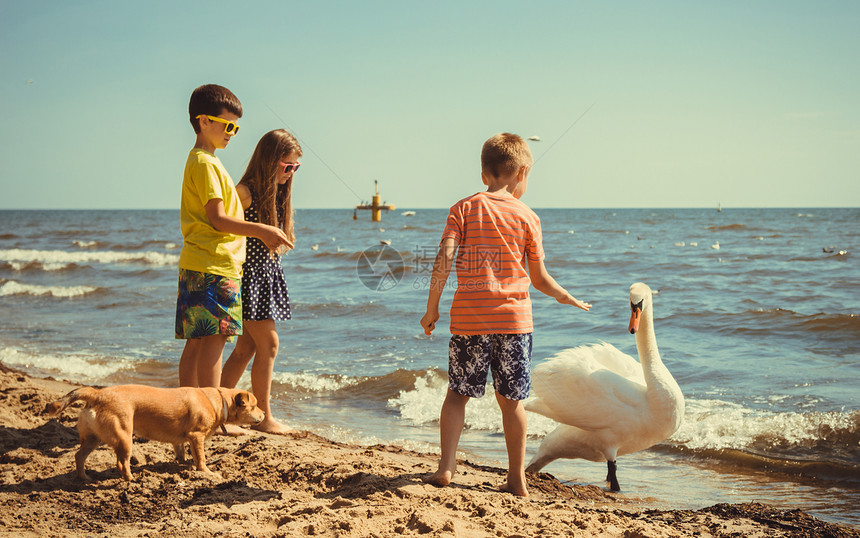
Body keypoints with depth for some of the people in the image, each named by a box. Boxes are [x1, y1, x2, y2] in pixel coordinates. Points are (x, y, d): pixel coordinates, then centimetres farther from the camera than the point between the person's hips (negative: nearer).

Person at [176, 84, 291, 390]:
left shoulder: (201, 161, 22)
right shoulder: (205, 164, -10)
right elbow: (218, 219, -17)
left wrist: (258, 235, 22)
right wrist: (261, 230, -18)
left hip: (196, 266, 10)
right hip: (214, 266, -10)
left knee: (196, 343, 9)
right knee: (214, 340, -12)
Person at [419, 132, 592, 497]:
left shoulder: (464, 208, 3)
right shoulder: (526, 216, 3)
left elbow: (444, 258, -8)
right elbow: (539, 278, 5)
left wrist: (432, 307, 0)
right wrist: (566, 297, 23)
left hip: (469, 317, 0)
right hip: (513, 317, 0)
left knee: (457, 393, 12)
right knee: (511, 399, 8)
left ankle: (446, 465, 3)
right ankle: (517, 479, 13)